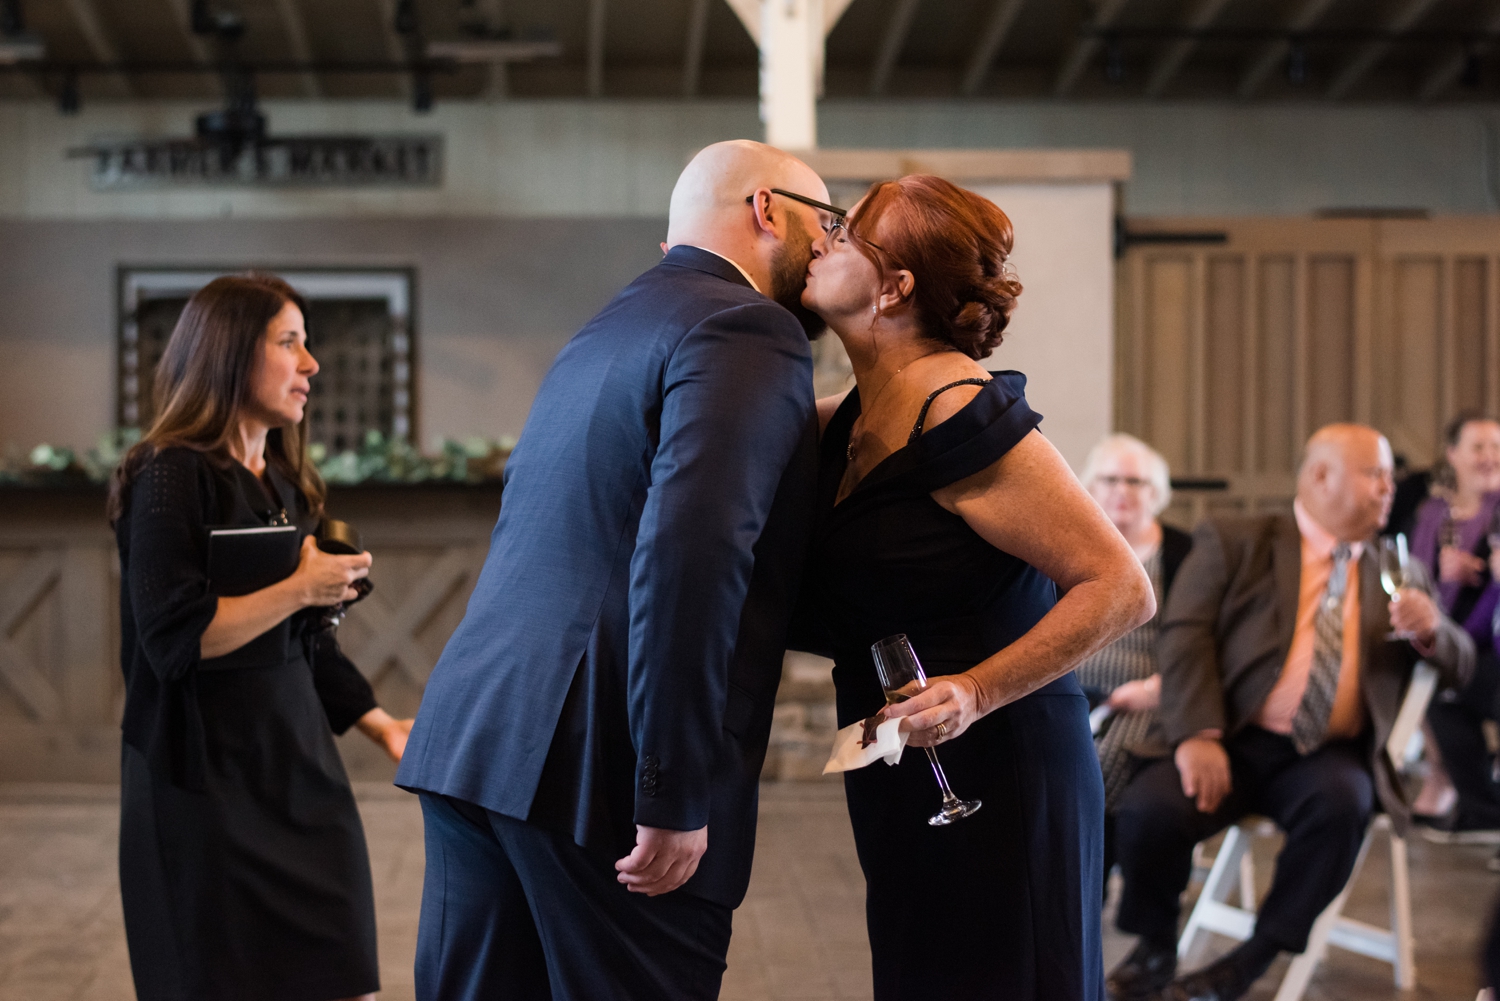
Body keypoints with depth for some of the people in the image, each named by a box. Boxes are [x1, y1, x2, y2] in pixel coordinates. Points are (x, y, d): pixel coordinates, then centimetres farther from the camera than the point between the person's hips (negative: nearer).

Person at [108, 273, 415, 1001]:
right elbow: (174, 638, -21)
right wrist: (300, 588, -18)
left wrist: (377, 723, 12)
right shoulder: (171, 478, -12)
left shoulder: (284, 482, 13)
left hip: (294, 762, 8)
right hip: (206, 772, -7)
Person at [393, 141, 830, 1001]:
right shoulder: (750, 330, -8)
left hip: (472, 737, 9)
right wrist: (675, 798, -22)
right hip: (601, 770, -9)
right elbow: (692, 550, -21)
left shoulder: (611, 326, 22)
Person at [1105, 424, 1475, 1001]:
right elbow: (1184, 634, -3)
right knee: (1148, 808, -30)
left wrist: (1431, 629, -5)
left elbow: (1460, 664, 20)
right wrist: (1197, 735, -19)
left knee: (1342, 802, -34)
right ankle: (1156, 950, 1)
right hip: (1236, 743, -2)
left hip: (1330, 757, 2)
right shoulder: (1234, 542, 9)